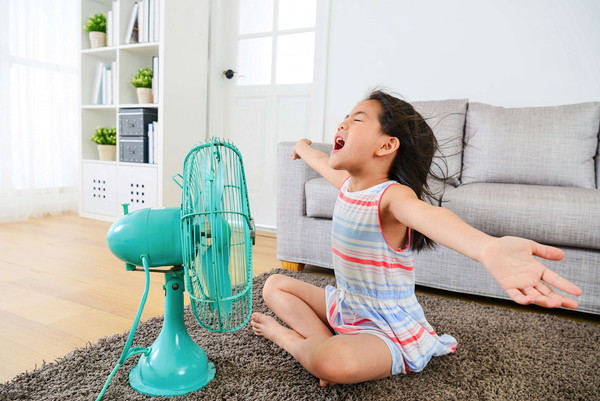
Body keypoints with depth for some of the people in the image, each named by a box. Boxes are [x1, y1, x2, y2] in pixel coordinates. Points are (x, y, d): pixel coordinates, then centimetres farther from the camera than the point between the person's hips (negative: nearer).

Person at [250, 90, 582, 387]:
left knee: (334, 362, -36)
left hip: (388, 330, -7)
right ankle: (324, 341, -7)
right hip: (345, 303, 8)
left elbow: (427, 214, -50)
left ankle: (286, 336, -2)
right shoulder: (348, 183, -1)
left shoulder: (392, 195, -25)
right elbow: (322, 162, 23)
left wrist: (487, 249, -72)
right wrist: (303, 147, 46)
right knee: (275, 285, 12)